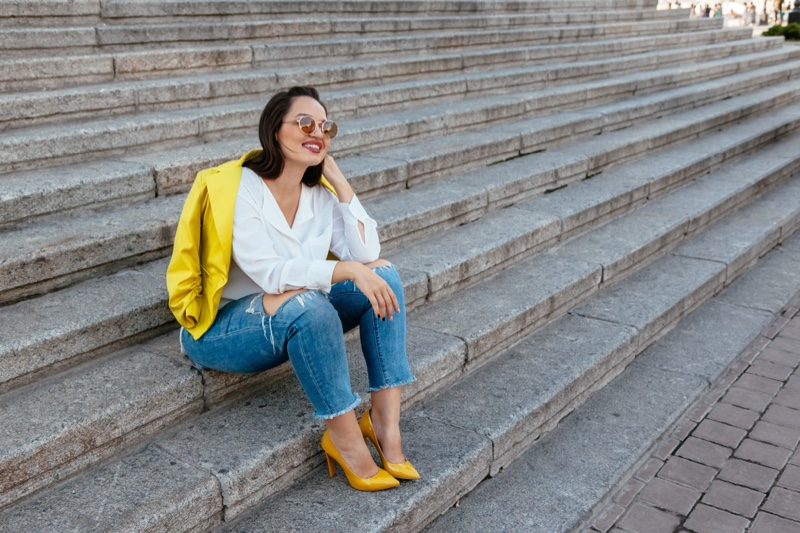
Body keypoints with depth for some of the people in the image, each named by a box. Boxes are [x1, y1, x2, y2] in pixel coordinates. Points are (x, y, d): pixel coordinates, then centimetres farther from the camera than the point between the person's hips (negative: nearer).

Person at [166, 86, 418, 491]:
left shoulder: (320, 193, 3)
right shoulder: (236, 188, -16)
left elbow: (366, 253, -10)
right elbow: (270, 274, -27)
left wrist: (338, 180, -10)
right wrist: (348, 270, -34)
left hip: (296, 320, 7)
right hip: (220, 329, -7)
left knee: (382, 274, -12)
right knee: (305, 304, -37)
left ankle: (385, 420, -18)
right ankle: (345, 437, -22)